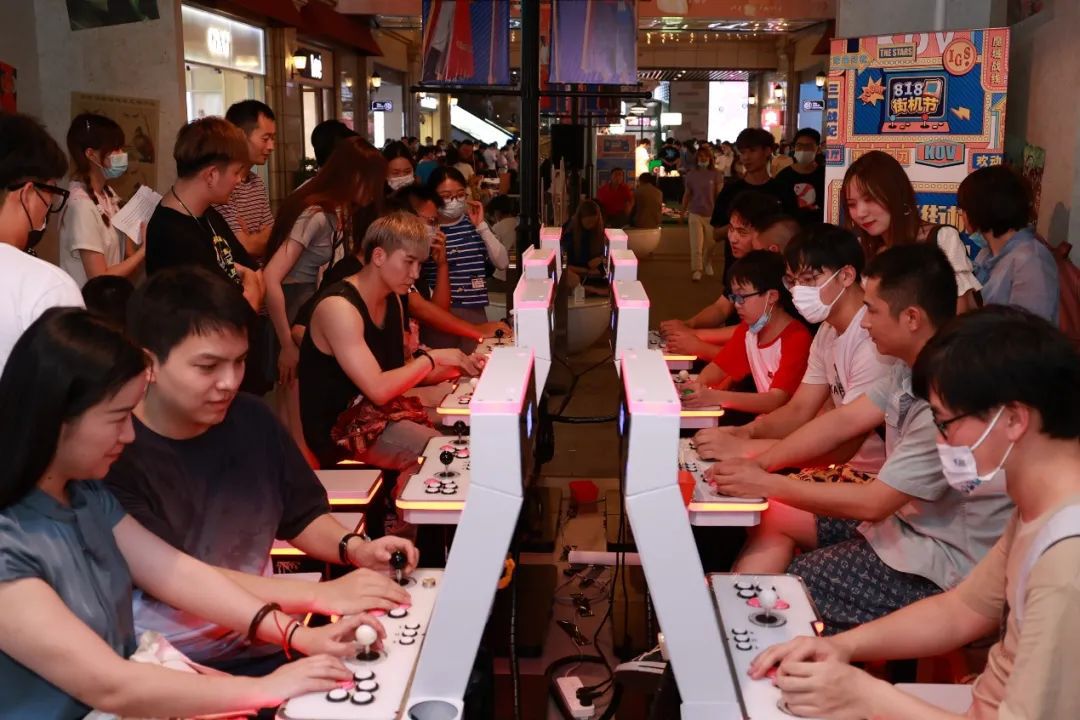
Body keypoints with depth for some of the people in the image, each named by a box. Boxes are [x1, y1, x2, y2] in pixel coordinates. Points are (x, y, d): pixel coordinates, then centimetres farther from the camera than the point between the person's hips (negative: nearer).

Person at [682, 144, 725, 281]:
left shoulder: (716, 175, -4)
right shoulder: (691, 174, 1)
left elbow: (720, 195, -5)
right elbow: (687, 194, 10)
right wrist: (683, 210, 11)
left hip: (711, 214, 0)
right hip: (695, 213, 0)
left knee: (710, 244, 12)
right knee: (696, 245, -6)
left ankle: (707, 264, 35)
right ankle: (696, 271, -4)